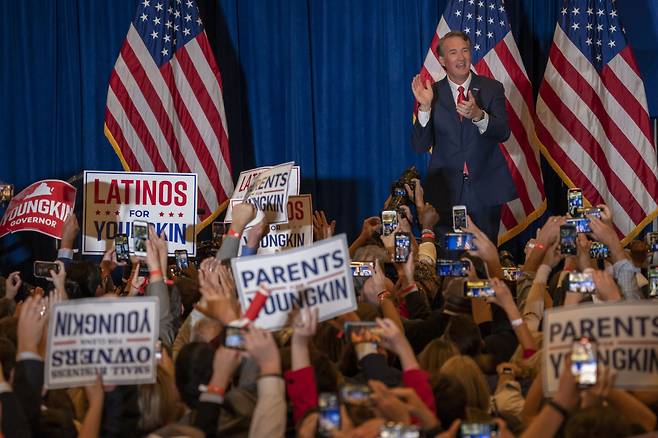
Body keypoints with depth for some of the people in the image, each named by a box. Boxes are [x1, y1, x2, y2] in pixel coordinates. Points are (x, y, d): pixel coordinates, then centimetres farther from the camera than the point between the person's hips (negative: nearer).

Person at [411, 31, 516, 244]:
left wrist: (478, 115, -26)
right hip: (446, 192, 0)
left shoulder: (492, 88, 5)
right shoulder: (432, 93, 3)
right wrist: (425, 107, -16)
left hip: (485, 192, 0)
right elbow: (420, 146, -2)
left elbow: (503, 133, -7)